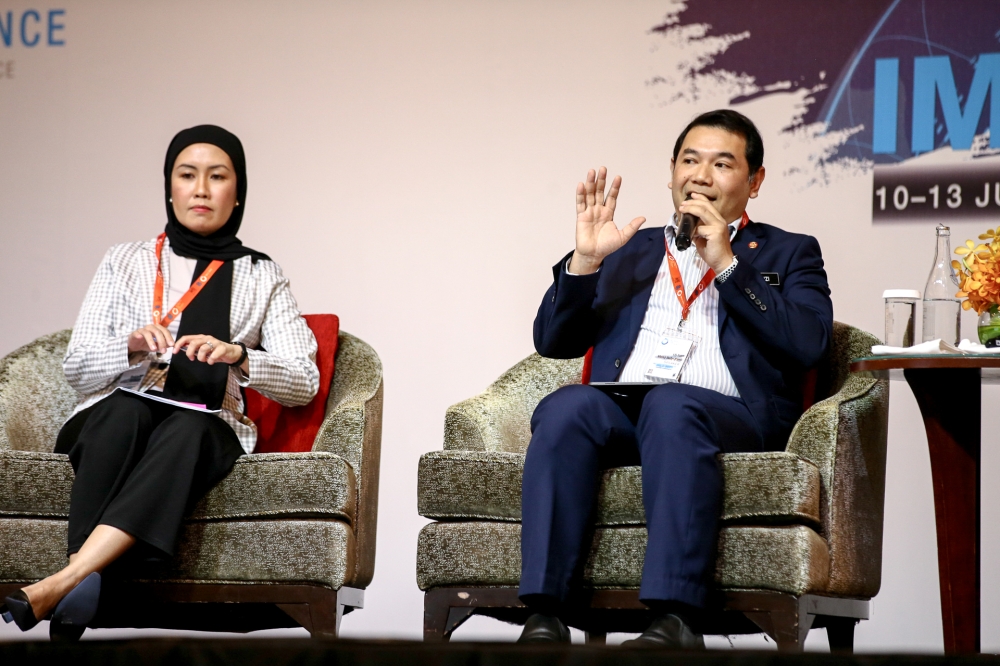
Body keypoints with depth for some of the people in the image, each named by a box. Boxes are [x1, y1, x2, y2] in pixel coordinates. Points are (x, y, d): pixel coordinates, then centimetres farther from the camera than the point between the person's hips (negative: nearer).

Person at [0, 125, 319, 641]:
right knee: (125, 406, -37)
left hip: (207, 428, -1)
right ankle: (81, 596, -49)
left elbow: (304, 382, 4)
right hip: (112, 423, 1)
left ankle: (61, 581, -53)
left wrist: (238, 356, -16)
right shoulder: (124, 262, 15)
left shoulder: (261, 277, 14)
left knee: (187, 427, -38)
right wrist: (132, 347, -14)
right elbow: (76, 369, 8)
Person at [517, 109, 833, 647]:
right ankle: (545, 618, -38)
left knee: (671, 404, -37)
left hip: (727, 416, -3)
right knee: (566, 405, -32)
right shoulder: (629, 250, 30)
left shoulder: (787, 254, 22)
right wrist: (585, 260, 6)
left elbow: (807, 344, 2)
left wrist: (726, 263, -2)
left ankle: (673, 621, -45)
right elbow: (553, 341, 21)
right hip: (616, 412, 3)